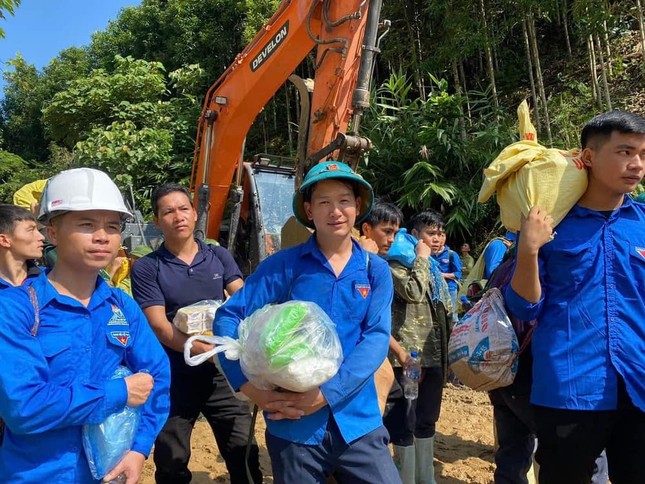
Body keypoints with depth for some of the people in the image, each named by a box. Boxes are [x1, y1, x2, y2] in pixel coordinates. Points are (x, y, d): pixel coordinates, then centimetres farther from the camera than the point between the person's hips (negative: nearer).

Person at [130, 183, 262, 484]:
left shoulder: (219, 256, 3)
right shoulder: (146, 268, -6)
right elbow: (160, 327, -14)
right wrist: (211, 351, -28)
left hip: (223, 373, 2)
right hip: (174, 378, -1)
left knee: (244, 453, 9)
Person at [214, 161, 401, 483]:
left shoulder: (376, 271, 1)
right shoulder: (284, 265, -4)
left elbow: (376, 338, -8)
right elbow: (227, 318, -5)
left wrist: (326, 393, -19)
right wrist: (250, 387, -16)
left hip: (358, 420, 1)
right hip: (294, 424, -1)